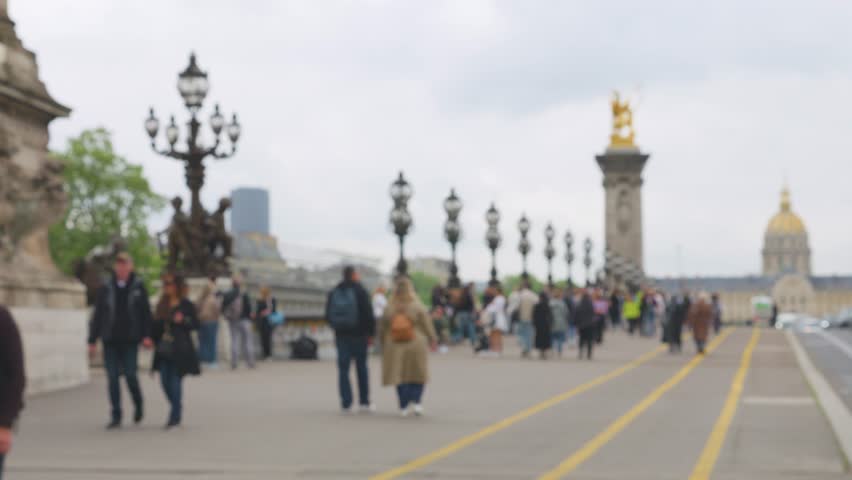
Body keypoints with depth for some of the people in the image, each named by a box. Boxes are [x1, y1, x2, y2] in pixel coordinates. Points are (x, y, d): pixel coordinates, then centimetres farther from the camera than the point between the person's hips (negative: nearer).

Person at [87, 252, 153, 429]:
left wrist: (146, 335, -7)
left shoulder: (138, 287, 2)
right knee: (112, 378, 1)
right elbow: (97, 315, 7)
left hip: (130, 340, -2)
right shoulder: (106, 288, 5)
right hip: (110, 340, 2)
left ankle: (138, 406, 22)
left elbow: (146, 312, 2)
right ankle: (116, 416, 8)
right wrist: (92, 340, 4)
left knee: (130, 375, -5)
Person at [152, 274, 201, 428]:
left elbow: (196, 324, -5)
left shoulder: (186, 305, -3)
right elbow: (157, 325, 17)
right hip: (164, 350, 5)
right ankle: (176, 411, 23)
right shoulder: (162, 305, 12)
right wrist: (156, 341, 8)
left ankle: (175, 416, 2)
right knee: (165, 381, 4)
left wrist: (183, 321, -20)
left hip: (180, 350, -5)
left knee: (175, 381, -5)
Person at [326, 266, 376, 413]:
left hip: (341, 335, 3)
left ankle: (346, 403, -2)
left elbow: (328, 315, 10)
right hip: (358, 335, -3)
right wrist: (371, 332, -4)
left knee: (343, 369, 4)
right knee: (361, 368, 7)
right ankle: (364, 402, 9)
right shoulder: (360, 292, -9)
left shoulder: (334, 293, 5)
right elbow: (368, 314, -11)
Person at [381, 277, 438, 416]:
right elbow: (427, 326, -2)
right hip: (416, 345, -2)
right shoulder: (418, 307, -9)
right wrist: (432, 339, 13)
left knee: (399, 375, 8)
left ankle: (403, 406, 7)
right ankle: (416, 401, -6)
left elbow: (383, 329, 4)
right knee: (418, 374, 9)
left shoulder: (389, 308, -3)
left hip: (394, 346, 2)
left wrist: (383, 346, 15)